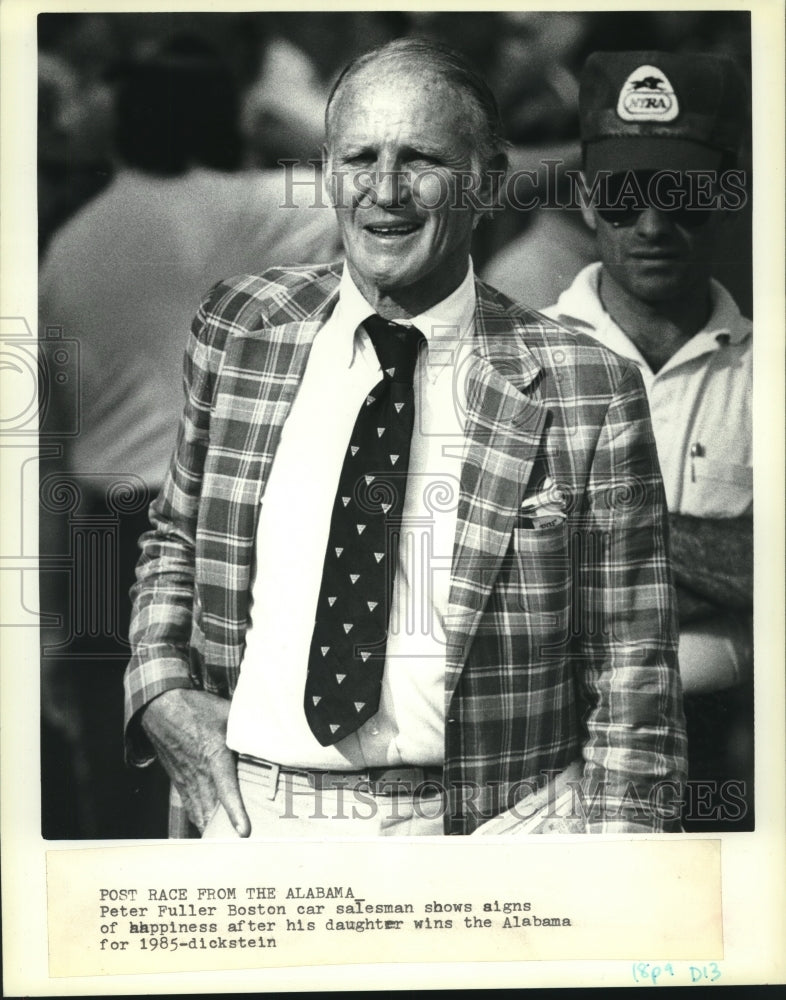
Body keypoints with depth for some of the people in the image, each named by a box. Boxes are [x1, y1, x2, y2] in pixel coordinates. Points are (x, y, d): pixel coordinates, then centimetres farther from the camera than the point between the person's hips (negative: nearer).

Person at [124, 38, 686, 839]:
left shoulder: (585, 390, -11)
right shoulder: (238, 330, -1)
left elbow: (631, 690, -7)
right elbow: (174, 537, 12)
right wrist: (159, 690, -4)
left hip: (474, 822, -2)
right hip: (247, 810, 3)